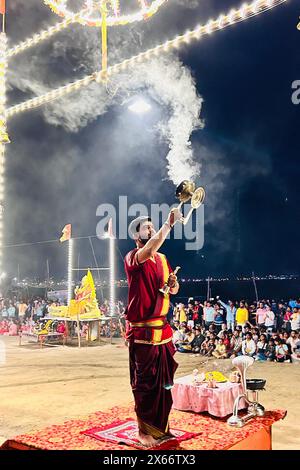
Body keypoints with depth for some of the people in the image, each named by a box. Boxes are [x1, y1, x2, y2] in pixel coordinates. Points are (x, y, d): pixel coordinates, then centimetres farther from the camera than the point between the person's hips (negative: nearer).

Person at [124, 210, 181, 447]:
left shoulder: (162, 259, 12)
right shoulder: (133, 258, -9)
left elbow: (173, 290, 15)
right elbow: (149, 250, -33)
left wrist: (173, 283, -8)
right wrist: (169, 223, -38)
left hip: (163, 328, 7)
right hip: (142, 331, -7)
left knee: (164, 380, 14)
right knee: (145, 383, 2)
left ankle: (161, 427, 28)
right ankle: (144, 431, 16)